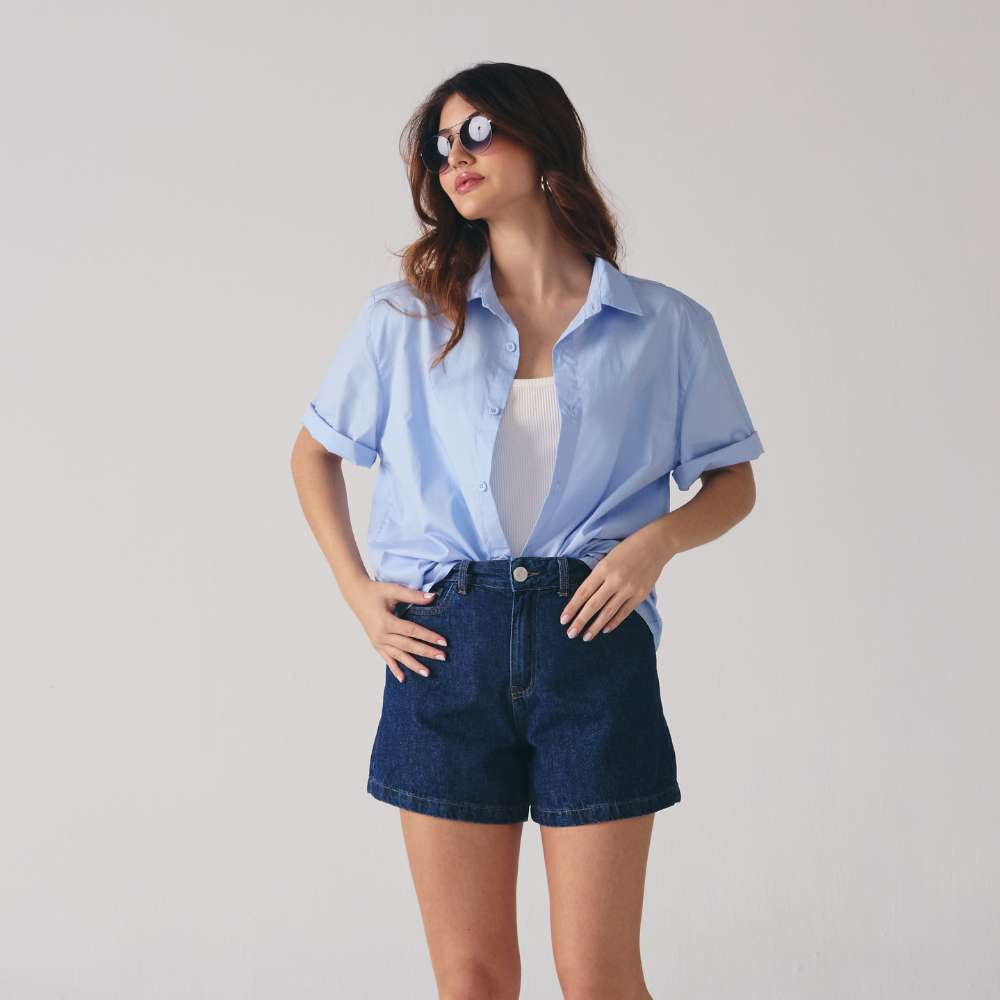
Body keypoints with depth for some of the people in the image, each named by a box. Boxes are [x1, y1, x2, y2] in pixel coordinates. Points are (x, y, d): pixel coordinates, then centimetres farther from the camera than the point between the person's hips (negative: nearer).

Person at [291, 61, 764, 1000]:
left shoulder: (666, 327, 4)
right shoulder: (406, 318, 7)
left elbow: (734, 481, 12)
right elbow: (315, 451, 18)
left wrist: (659, 539, -9)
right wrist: (355, 590, 6)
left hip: (594, 647, -1)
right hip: (445, 647, 1)